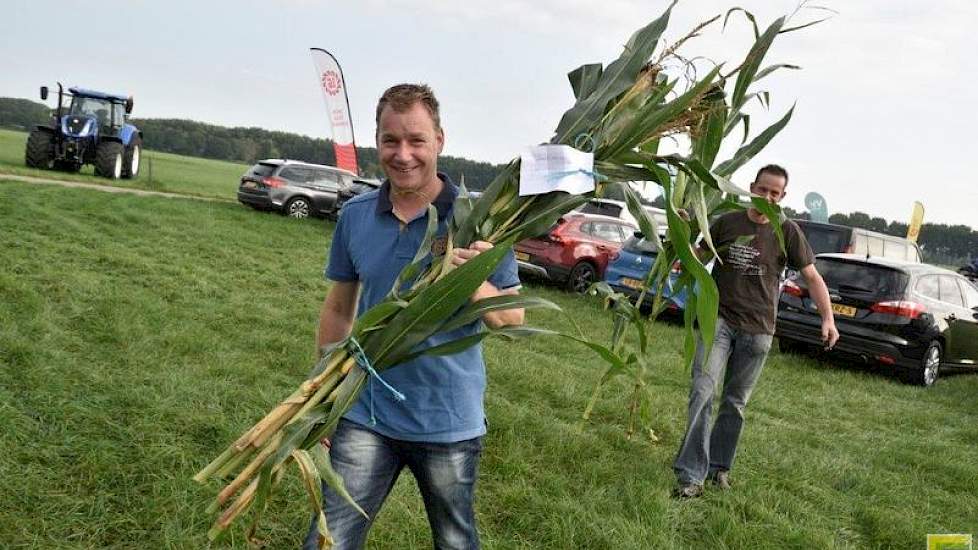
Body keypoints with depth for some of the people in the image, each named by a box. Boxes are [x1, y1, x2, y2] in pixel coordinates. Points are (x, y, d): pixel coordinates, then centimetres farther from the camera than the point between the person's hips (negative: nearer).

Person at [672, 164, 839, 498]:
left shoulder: (787, 231, 1)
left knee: (735, 402, 10)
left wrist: (828, 318, -8)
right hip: (718, 320, 0)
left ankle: (719, 467, 26)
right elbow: (697, 258, 14)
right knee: (703, 392, -15)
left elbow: (812, 276, 4)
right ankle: (691, 475, -15)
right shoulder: (727, 223, 4)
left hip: (757, 329, 1)